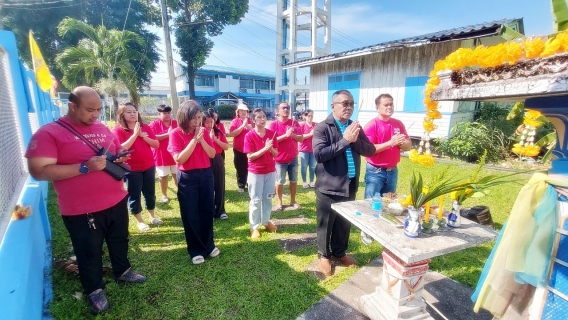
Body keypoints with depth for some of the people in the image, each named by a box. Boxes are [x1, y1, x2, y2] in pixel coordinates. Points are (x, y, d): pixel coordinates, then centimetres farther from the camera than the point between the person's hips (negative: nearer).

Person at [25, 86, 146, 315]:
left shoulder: (103, 129, 5)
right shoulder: (48, 133, -13)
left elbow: (118, 150, 19)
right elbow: (38, 171, -18)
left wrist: (121, 156, -6)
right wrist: (84, 167, -26)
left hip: (117, 201, 6)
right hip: (82, 211, -5)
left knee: (120, 241, 23)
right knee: (89, 252, 14)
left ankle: (122, 271, 47)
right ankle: (94, 290, 37)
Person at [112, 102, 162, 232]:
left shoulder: (145, 127, 4)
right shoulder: (118, 130, -7)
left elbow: (156, 144, -1)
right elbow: (121, 149, -20)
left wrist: (143, 136, -15)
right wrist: (135, 134, -22)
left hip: (149, 166, 4)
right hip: (131, 169, -4)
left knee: (150, 193, 15)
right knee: (134, 195, 6)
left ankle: (152, 216, 33)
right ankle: (139, 221, 23)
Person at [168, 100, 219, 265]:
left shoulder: (203, 131, 3)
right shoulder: (176, 134, -9)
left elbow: (212, 154, -2)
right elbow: (179, 159, -18)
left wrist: (201, 139, -15)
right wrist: (194, 139, -20)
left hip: (206, 175, 4)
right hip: (187, 178, -4)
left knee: (208, 211, 12)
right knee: (190, 215, 5)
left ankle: (209, 245, 29)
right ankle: (195, 250, 21)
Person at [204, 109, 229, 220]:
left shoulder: (219, 132, 4)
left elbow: (226, 147, -2)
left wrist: (215, 139, -13)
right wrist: (210, 138, -20)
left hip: (218, 161, 3)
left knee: (220, 186, 9)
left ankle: (220, 210, 23)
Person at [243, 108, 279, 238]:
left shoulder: (271, 133, 0)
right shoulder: (249, 135, -11)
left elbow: (276, 154, 2)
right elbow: (250, 157, -15)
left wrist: (271, 148, -20)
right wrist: (265, 148, -23)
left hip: (270, 171, 4)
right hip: (255, 172, -4)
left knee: (268, 198, 15)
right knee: (256, 200, 4)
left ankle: (266, 221, 32)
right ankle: (254, 227, 17)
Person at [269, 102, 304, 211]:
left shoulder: (294, 123, 3)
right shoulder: (274, 124, -8)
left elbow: (301, 138, 1)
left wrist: (293, 135, -17)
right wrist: (285, 135, -23)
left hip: (293, 158, 4)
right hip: (280, 159, -3)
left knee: (294, 180, 12)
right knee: (280, 181, 7)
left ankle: (293, 201, 27)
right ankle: (279, 202, 21)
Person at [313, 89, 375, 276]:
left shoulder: (355, 127, 7)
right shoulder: (322, 128, -11)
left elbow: (371, 150, 1)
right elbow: (319, 154, -25)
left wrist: (355, 140, -17)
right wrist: (344, 140, -24)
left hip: (350, 186, 6)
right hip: (328, 187, -5)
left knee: (345, 223, 20)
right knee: (325, 224, 12)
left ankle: (339, 252, 42)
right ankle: (324, 255, 34)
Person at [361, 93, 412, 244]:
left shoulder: (398, 124, 6)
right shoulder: (371, 126, -12)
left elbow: (409, 145, 9)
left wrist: (400, 142, -13)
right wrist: (390, 143, -25)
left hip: (392, 171, 6)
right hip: (375, 171, -6)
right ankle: (366, 232, 19)